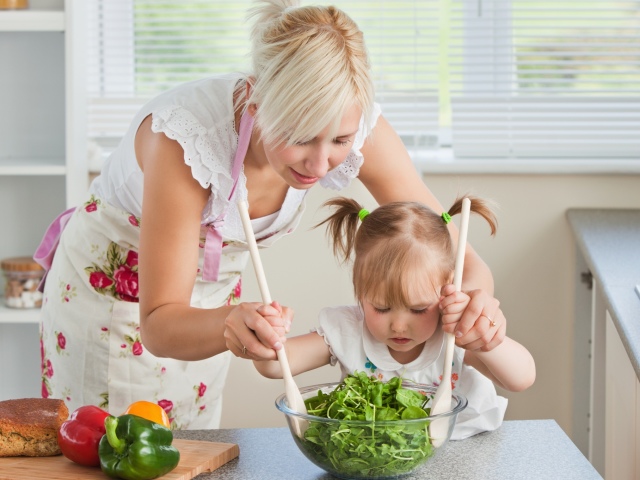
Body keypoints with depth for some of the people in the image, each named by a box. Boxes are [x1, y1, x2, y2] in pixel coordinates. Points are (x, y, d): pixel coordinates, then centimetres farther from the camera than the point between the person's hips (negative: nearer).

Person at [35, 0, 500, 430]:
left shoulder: (352, 124, -26)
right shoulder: (187, 134, -39)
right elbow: (158, 326, -36)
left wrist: (475, 291, -42)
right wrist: (230, 323, -56)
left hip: (211, 290, 4)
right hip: (106, 284, -4)